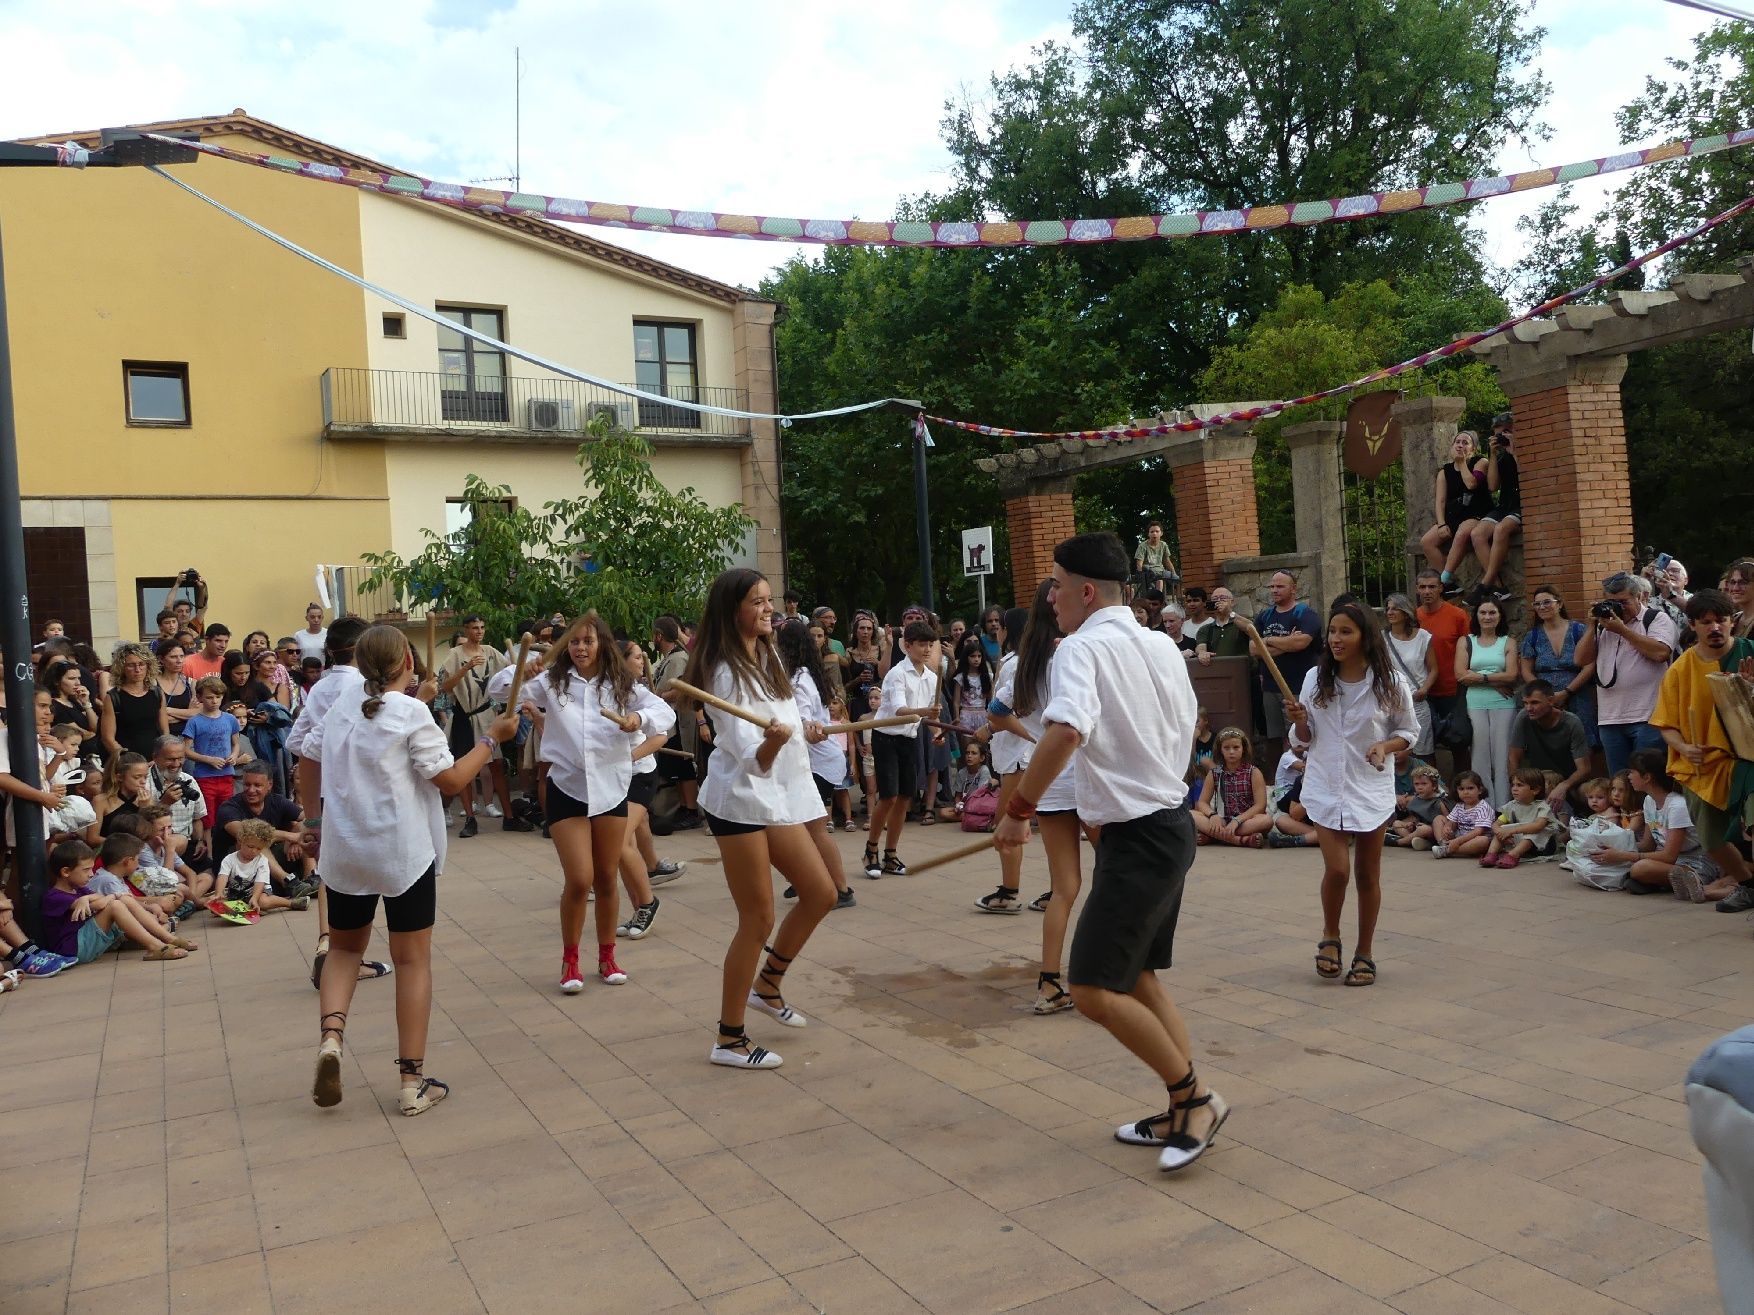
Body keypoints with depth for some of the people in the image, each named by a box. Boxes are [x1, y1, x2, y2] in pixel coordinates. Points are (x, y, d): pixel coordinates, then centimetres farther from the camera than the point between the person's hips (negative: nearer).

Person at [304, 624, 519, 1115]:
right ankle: (413, 1082, 8)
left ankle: (330, 1037, -1)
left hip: (344, 850, 5)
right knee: (413, 960, 5)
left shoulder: (342, 701, 3)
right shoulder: (411, 713, -14)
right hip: (404, 853, -5)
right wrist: (492, 737, -3)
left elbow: (309, 758, 13)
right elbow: (451, 779, -13)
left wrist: (315, 818, 26)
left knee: (345, 948, 22)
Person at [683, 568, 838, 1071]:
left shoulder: (768, 659, 9)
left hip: (778, 796, 9)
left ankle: (767, 985, 27)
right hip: (740, 799, -9)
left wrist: (804, 732, 24)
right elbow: (750, 757, -25)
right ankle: (729, 1039, 7)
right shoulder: (725, 673, -17)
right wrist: (773, 741, -42)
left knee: (820, 893, 8)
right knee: (758, 918, -5)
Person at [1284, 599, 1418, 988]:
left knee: (1367, 875, 9)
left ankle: (1364, 954, 23)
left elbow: (1409, 732, 6)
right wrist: (1299, 722, -16)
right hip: (1326, 785, 0)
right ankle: (1330, 937, 16)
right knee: (1336, 869, -11)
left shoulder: (1392, 683, -6)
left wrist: (1387, 746, -14)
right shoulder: (1316, 679, -1)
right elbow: (1304, 740, 7)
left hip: (1371, 786, 0)